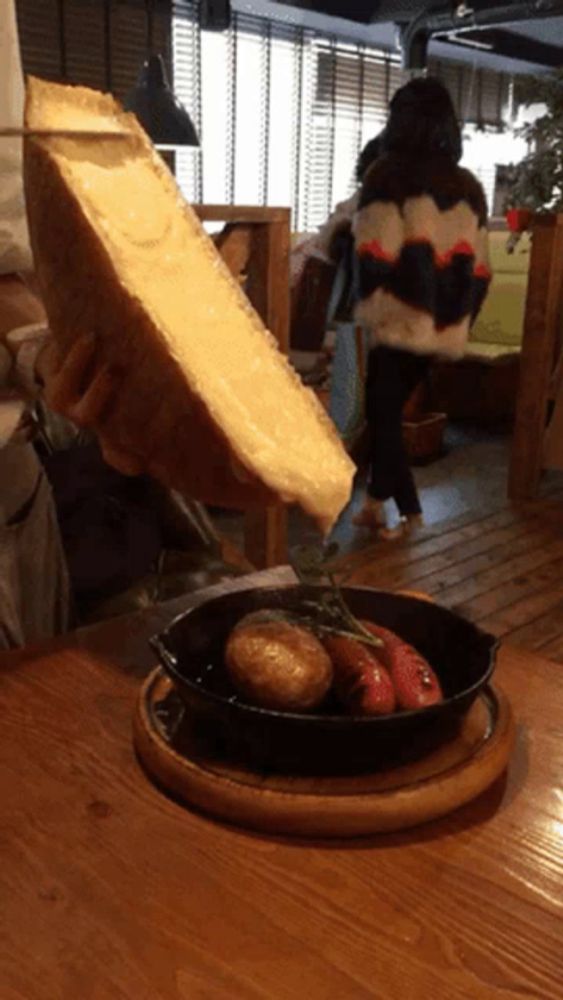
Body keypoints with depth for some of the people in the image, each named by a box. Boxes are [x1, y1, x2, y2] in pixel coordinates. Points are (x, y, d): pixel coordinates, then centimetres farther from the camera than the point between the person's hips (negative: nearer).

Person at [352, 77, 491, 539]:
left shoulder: (388, 175, -8)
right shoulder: (468, 185, 7)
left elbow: (374, 254, -15)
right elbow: (479, 268, 9)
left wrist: (370, 309, -3)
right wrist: (459, 321, 18)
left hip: (402, 319, -6)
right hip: (442, 326, 6)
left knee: (384, 413, 9)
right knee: (388, 408, 18)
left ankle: (409, 510, 10)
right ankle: (377, 502, 22)